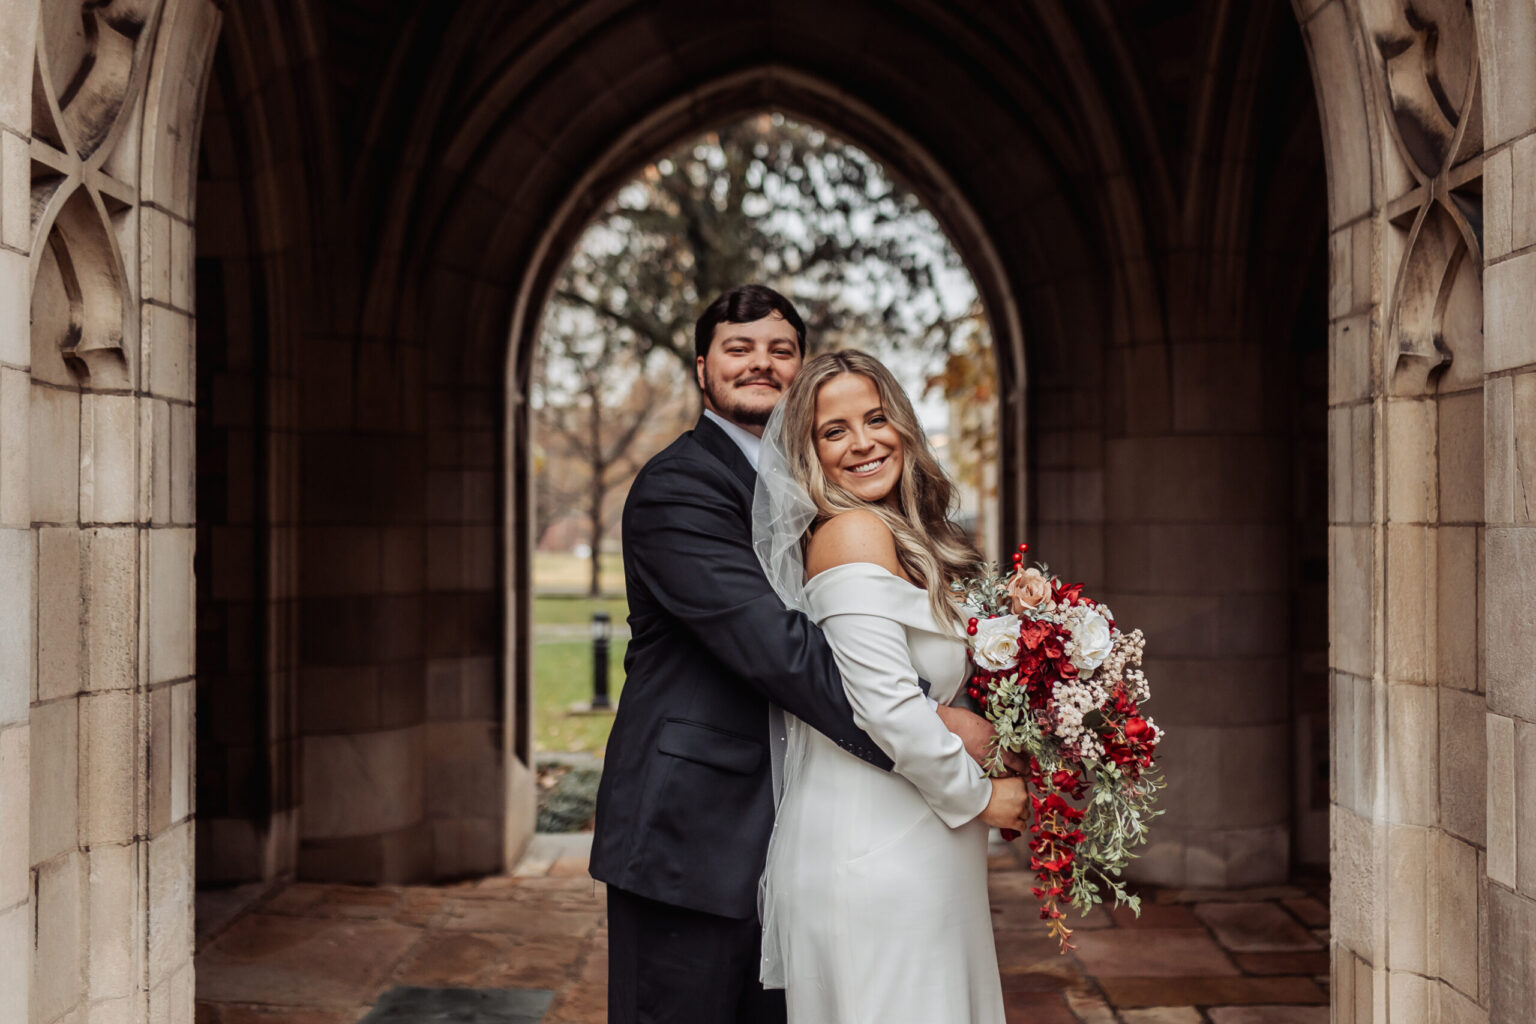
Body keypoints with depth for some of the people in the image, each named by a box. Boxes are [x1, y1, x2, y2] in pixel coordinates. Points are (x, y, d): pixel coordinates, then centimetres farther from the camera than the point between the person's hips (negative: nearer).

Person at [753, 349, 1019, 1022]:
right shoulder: (853, 532, -14)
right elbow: (888, 706, -22)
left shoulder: (903, 537, 14)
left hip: (918, 848, 9)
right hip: (876, 847, -9)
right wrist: (979, 795, -9)